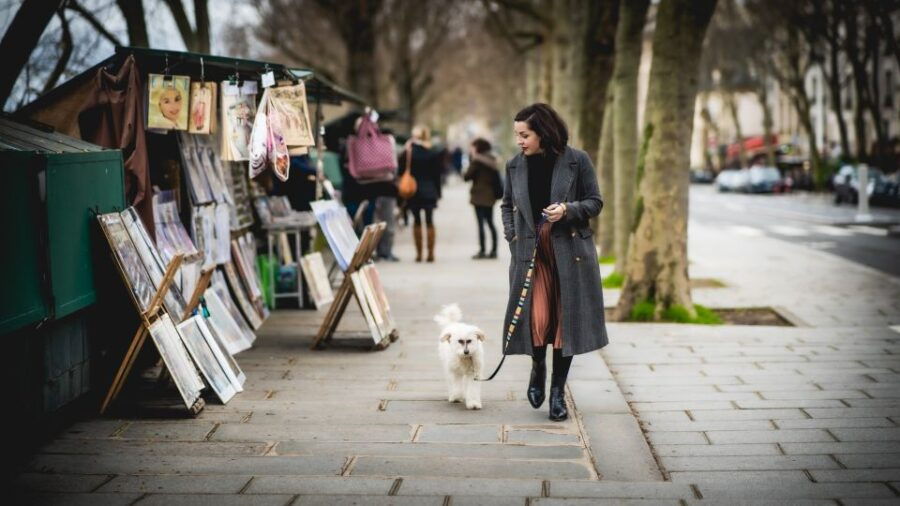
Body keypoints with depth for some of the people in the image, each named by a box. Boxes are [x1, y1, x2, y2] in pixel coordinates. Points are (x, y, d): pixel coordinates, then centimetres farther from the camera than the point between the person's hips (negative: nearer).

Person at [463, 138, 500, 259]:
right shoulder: (492, 160, 10)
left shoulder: (477, 160, -12)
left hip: (479, 196, -7)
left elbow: (467, 176, -13)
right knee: (490, 223, 12)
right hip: (490, 196, 7)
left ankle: (482, 251, -6)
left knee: (481, 223, -6)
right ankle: (493, 250, 12)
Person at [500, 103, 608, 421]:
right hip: (530, 251, 2)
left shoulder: (576, 161, -4)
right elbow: (507, 205, 19)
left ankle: (558, 391, 16)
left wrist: (568, 210, -17)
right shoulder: (515, 166, 6)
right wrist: (512, 236, 5)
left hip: (570, 251, -1)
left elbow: (595, 202, 1)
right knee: (536, 319, -9)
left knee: (566, 318, 3)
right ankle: (538, 368, 23)